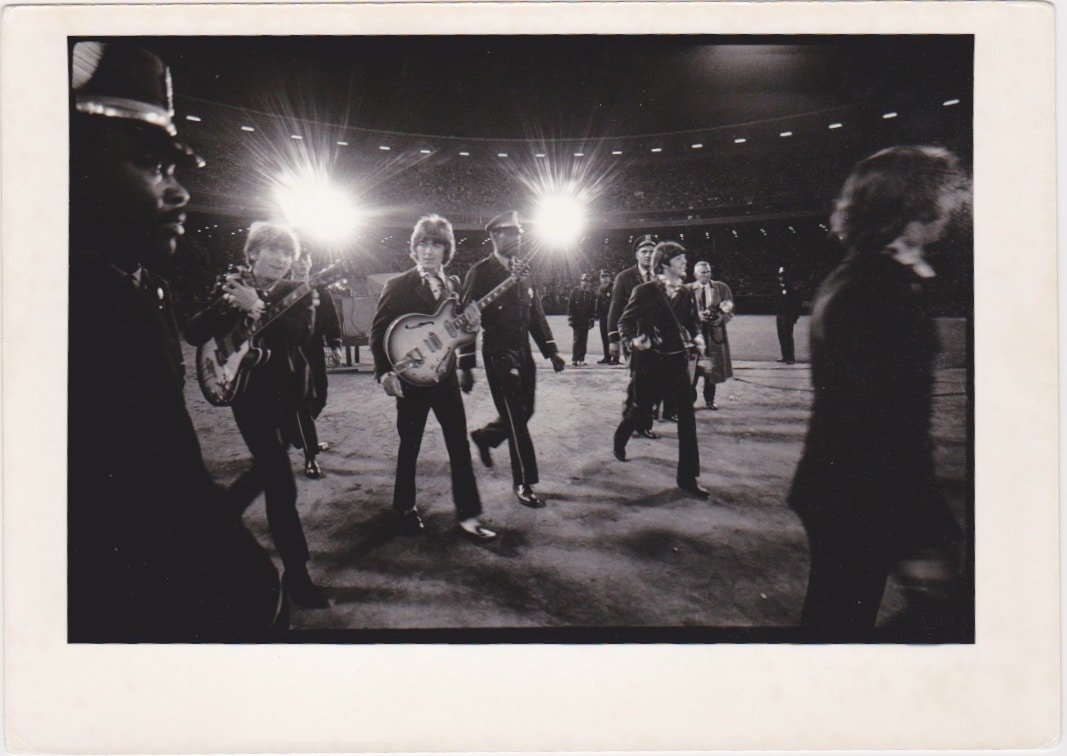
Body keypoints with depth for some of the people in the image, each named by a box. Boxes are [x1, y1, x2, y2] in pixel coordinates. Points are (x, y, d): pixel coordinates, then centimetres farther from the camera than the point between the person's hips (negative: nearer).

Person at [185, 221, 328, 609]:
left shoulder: (298, 292, 3)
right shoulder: (230, 285, 1)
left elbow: (300, 331, -17)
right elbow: (193, 334, -6)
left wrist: (256, 309, -27)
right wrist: (225, 304, -20)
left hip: (286, 391, 4)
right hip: (246, 387, -3)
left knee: (268, 469, 17)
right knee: (281, 483, -10)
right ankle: (296, 573, -4)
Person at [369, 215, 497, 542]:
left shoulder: (453, 285, 8)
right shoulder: (398, 285, -5)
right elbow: (378, 331, -5)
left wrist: (471, 323, -8)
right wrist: (384, 372, -15)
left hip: (445, 376, 4)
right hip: (410, 378, -3)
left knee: (460, 446, 1)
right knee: (410, 445, 9)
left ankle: (468, 515, 7)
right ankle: (404, 508, 27)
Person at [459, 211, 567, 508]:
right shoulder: (480, 272, -9)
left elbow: (536, 314, 16)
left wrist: (550, 351, 9)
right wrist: (466, 367, -15)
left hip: (524, 353, 7)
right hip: (498, 356, -7)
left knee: (524, 413, 13)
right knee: (516, 419, -4)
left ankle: (484, 436, 41)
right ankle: (523, 484, 6)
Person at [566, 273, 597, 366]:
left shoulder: (591, 293, 6)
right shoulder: (575, 291, -1)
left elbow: (593, 307, 9)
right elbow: (570, 305, -2)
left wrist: (592, 319, 3)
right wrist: (570, 318, -6)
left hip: (586, 321, 3)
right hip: (576, 320, -3)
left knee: (584, 340, 4)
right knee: (577, 339, -7)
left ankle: (581, 359, 11)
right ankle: (574, 359, -2)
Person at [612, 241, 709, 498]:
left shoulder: (686, 293, 6)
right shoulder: (645, 291, -7)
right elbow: (624, 322, -3)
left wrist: (697, 338, -1)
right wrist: (633, 340, -21)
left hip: (678, 361, 3)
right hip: (650, 361, -3)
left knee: (687, 417, -5)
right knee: (639, 409, 13)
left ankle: (688, 476, 0)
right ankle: (620, 440, 48)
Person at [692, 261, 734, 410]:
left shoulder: (721, 288, 7)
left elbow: (730, 310, 7)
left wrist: (722, 318, -12)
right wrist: (697, 316, -16)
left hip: (715, 332, 2)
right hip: (696, 332, -2)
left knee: (713, 368, 8)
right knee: (693, 368, -6)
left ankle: (709, 399, 20)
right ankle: (690, 399, 2)